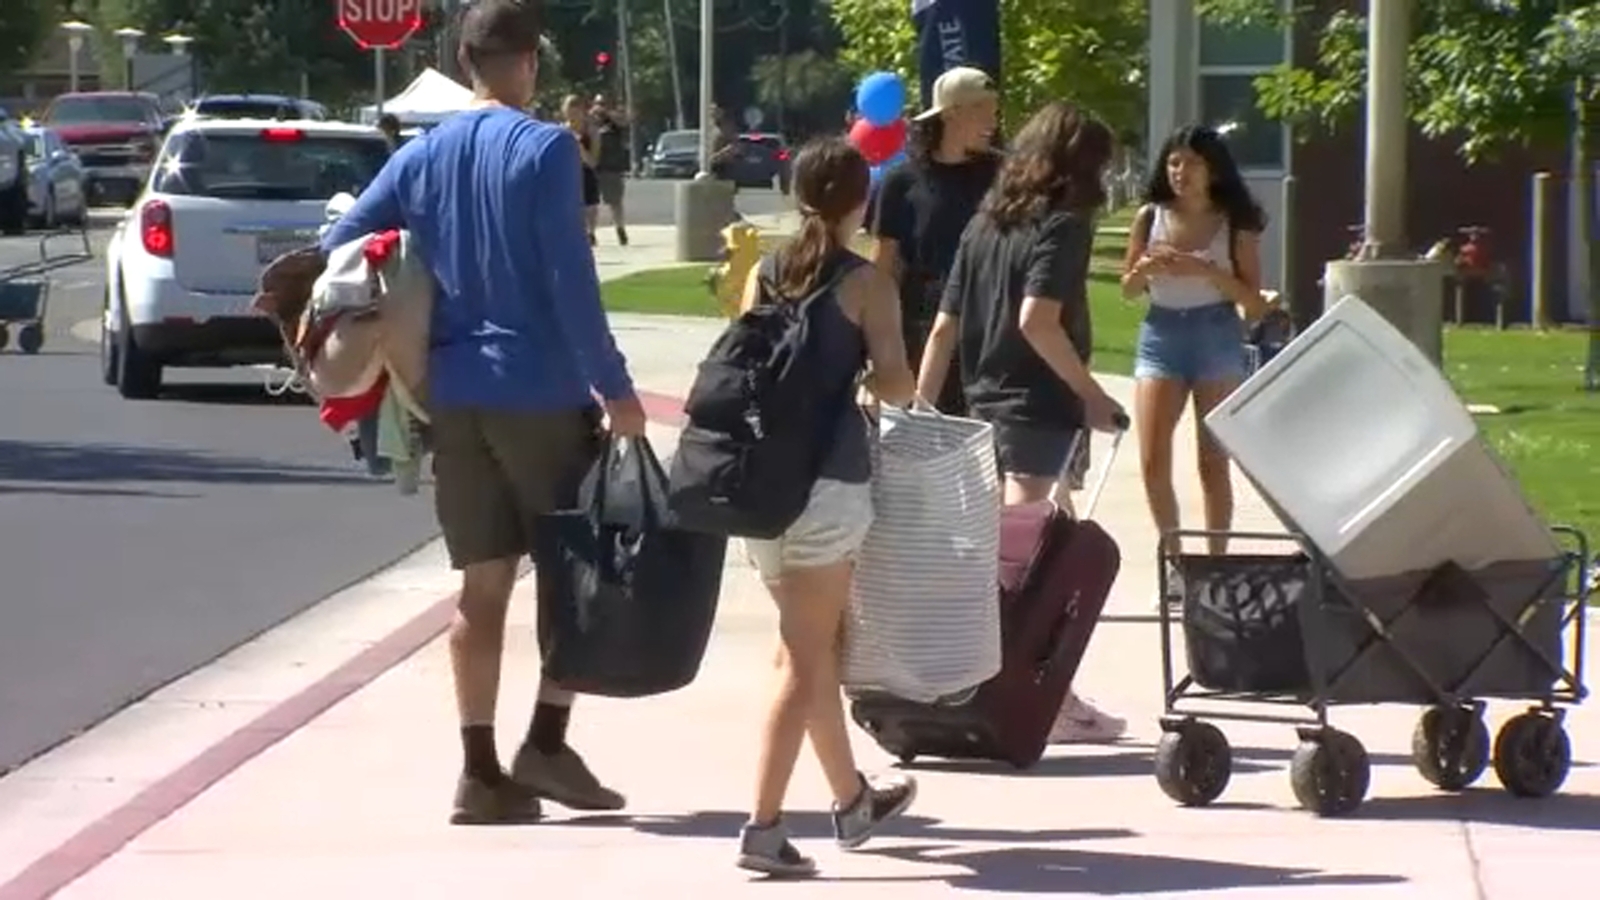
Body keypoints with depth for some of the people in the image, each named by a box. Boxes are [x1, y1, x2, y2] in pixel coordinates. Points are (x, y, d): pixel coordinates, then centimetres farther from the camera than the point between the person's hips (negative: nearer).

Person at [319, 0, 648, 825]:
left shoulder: (422, 157, 9)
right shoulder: (545, 148, -9)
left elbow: (340, 247, 9)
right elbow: (570, 280, -14)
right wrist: (613, 386, -12)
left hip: (455, 395, 5)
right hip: (542, 392, -5)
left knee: (482, 583, 8)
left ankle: (480, 771, 5)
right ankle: (547, 741, 2)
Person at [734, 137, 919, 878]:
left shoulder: (764, 275, 10)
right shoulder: (866, 284, -4)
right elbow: (895, 383, -10)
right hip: (828, 479, -6)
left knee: (812, 641, 19)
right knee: (803, 653, -2)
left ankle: (853, 801, 36)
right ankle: (763, 827, -10)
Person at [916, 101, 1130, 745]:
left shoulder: (986, 222, 12)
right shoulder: (1063, 225, -10)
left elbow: (944, 327, 11)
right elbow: (1037, 319, -24)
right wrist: (1091, 393, -17)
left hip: (984, 404, 8)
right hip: (1039, 408, -8)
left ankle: (1055, 700, 23)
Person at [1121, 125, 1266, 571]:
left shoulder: (1235, 225, -2)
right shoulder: (1150, 217, 3)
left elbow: (1252, 298, -4)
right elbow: (1128, 289, 10)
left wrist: (1205, 271, -18)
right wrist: (1147, 268, -12)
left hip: (1217, 338, -2)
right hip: (1161, 335, 2)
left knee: (1214, 462, 1)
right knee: (1153, 461, -6)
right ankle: (1171, 554, 12)